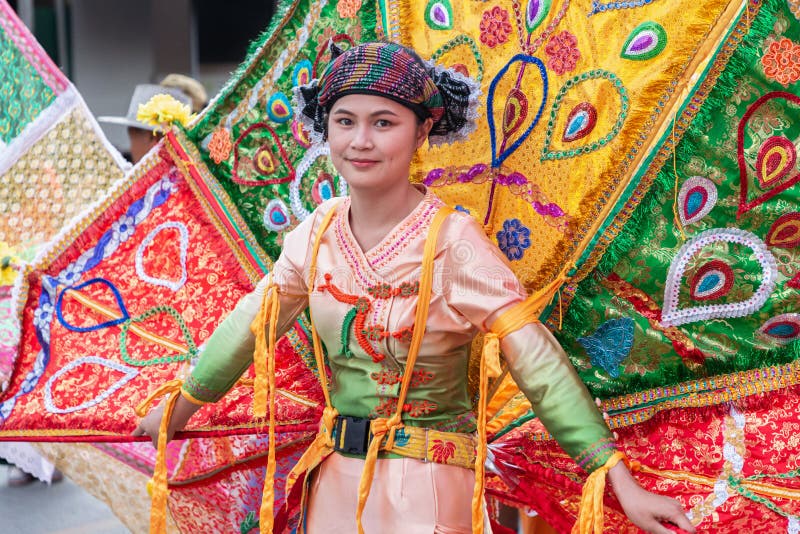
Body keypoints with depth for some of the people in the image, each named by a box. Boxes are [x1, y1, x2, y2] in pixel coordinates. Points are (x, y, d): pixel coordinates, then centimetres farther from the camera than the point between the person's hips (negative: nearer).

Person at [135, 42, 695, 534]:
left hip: (428, 484, -5)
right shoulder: (318, 233, -2)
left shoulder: (452, 241, -18)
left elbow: (538, 364, -21)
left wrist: (623, 485, -25)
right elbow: (250, 325, 11)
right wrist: (178, 409, 21)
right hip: (338, 477, 5)